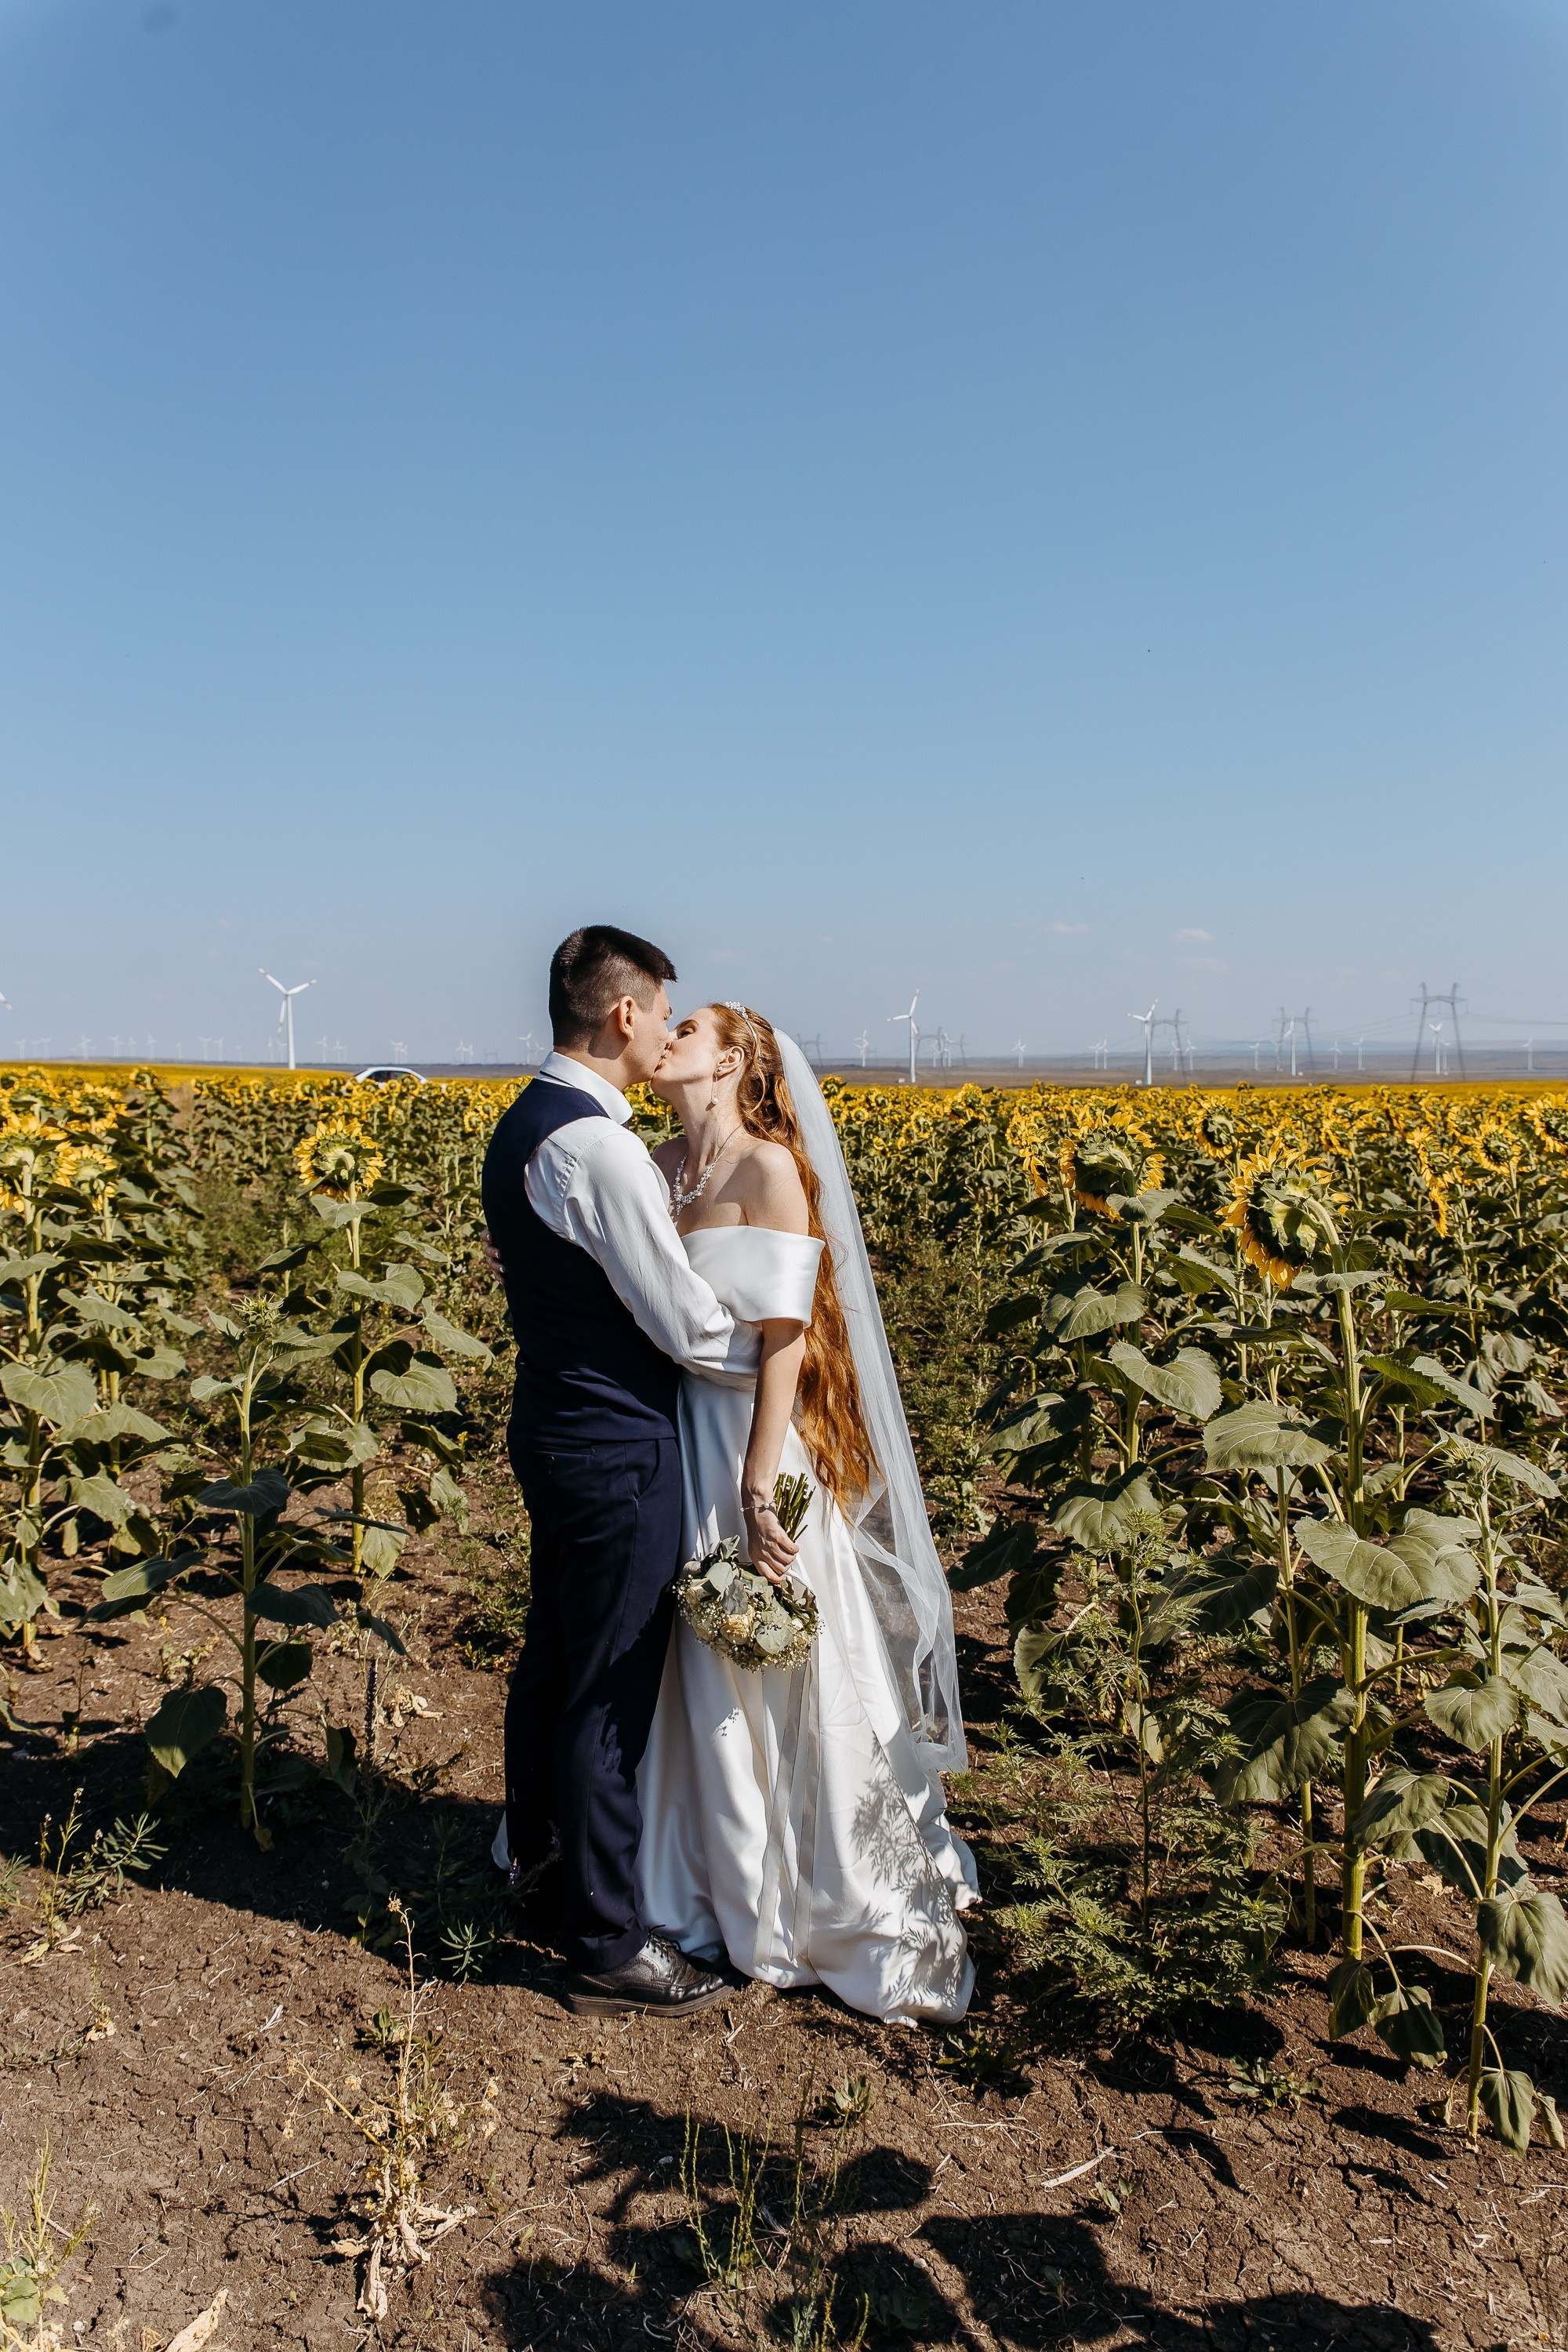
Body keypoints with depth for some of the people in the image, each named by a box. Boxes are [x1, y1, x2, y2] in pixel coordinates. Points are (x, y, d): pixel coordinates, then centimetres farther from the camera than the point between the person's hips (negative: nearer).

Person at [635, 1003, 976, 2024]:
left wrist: (760, 1481, -20)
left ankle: (822, 1909, 27)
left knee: (778, 1677, 7)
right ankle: (709, 1889, 38)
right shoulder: (661, 1166, 7)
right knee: (696, 1676, 18)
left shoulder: (771, 1169, -14)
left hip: (753, 1442, -7)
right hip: (675, 1438, 7)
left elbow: (786, 1334, -18)